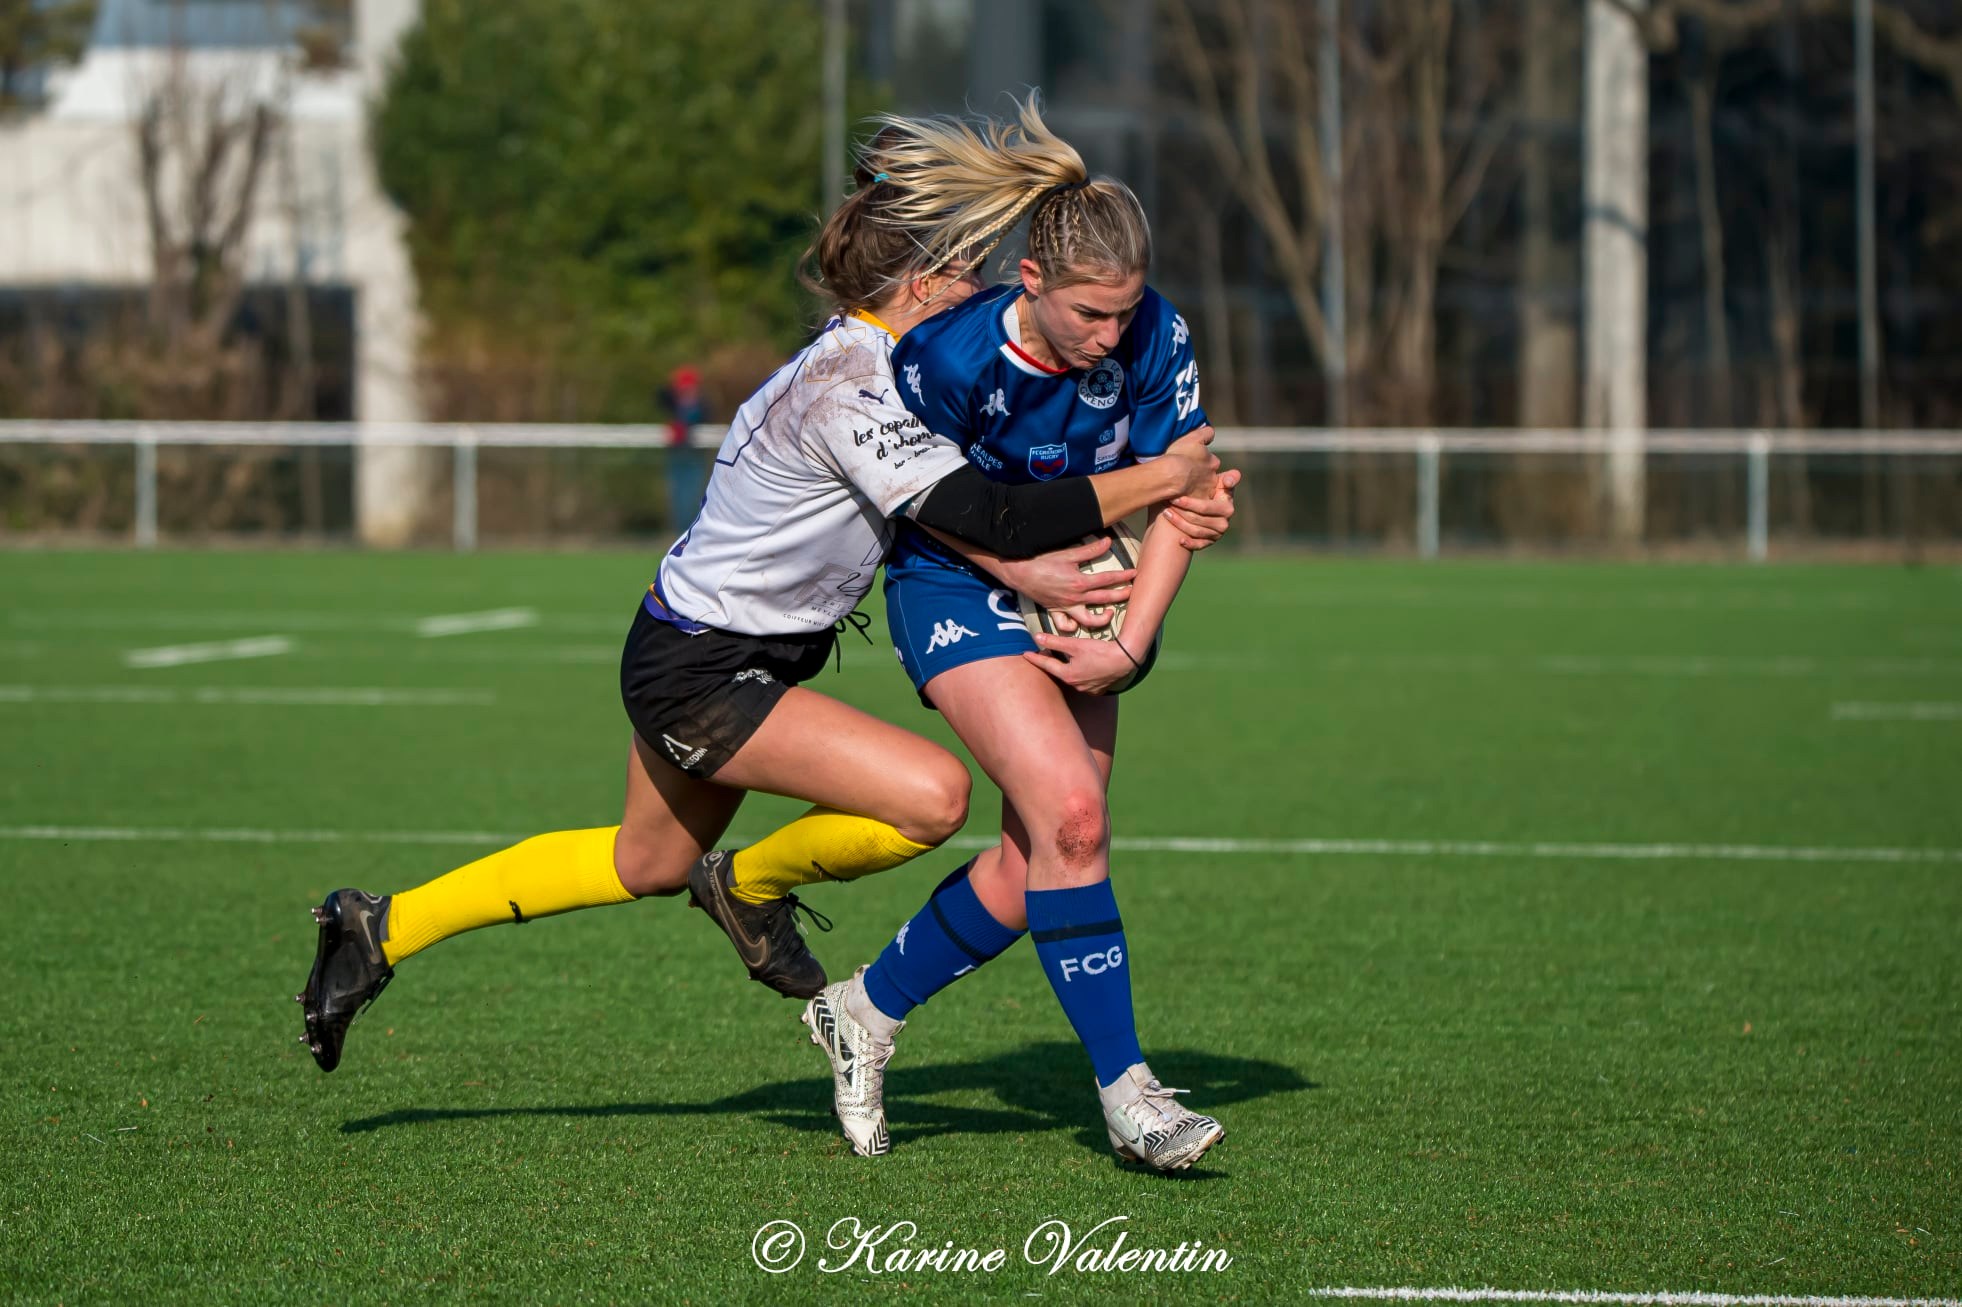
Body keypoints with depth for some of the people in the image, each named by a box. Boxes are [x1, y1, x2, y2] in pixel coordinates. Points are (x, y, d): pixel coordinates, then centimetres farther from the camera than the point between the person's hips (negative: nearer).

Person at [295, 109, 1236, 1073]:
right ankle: (751, 886, 6)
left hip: (685, 650, 11)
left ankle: (384, 929, 34)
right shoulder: (849, 388, -26)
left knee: (648, 865, 27)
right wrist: (1162, 479, -23)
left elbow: (954, 514, 8)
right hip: (700, 674, -11)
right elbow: (992, 520, -30)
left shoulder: (862, 359, 5)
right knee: (932, 796, -22)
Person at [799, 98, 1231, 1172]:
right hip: (959, 590, -5)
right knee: (1070, 818, -22)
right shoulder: (949, 358, -27)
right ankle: (1126, 1094, -18)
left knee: (1038, 859, 2)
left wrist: (1128, 643, -20)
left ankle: (866, 1012, 24)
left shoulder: (1153, 337, -18)